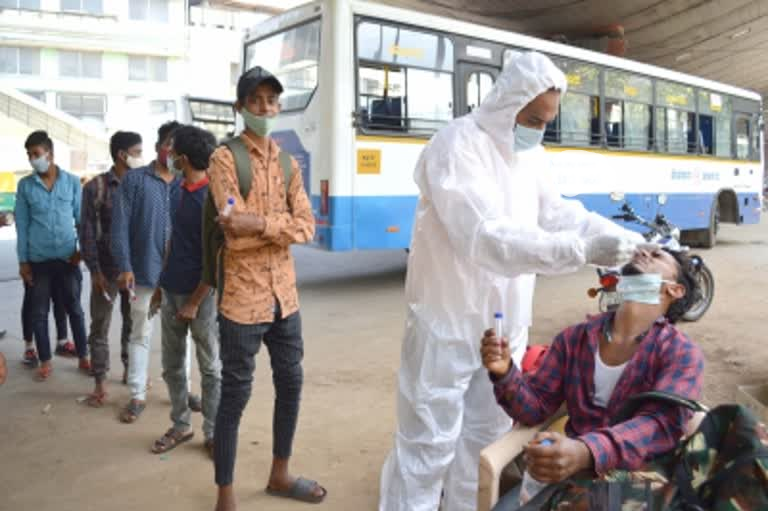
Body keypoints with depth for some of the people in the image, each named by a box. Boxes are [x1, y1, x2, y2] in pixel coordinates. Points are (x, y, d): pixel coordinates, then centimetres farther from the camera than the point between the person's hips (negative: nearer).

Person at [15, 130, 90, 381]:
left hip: (67, 258, 0)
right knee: (39, 312, 7)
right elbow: (22, 225, 3)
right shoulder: (24, 185, 1)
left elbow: (81, 218, 4)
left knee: (74, 309, 8)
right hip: (38, 260, 1)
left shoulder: (72, 181, 0)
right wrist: (23, 261, 0)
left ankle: (83, 357, 20)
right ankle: (45, 361, 21)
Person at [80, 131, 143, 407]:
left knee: (133, 322, 13)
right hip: (107, 267, -3)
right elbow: (87, 232, -5)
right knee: (100, 325, 2)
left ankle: (130, 369, 30)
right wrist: (95, 270, -10)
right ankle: (100, 382, 11)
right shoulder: (95, 187, -5)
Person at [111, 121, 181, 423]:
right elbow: (120, 226, -4)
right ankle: (138, 395, 17)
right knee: (141, 334, 7)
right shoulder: (134, 180, -1)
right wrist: (124, 266, -12)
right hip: (144, 272, -2)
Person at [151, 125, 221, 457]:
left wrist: (194, 302, -15)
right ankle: (180, 426, 30)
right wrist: (163, 284, 16)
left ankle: (212, 434, 19)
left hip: (202, 295, -7)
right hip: (171, 291, 7)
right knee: (172, 366, 15)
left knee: (210, 368, 6)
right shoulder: (176, 189, 6)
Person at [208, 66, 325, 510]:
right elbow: (235, 234, -18)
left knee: (291, 383, 16)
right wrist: (283, 224, -10)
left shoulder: (288, 164, 11)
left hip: (285, 295, 6)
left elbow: (307, 226, -4)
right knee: (236, 394, 2)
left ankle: (280, 474, 35)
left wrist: (261, 223, -17)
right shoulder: (225, 158, -6)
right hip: (243, 298, -6)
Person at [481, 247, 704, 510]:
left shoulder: (682, 354, -4)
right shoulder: (573, 339, 7)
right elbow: (535, 407, 7)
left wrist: (586, 452, -39)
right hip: (570, 474, 3)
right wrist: (505, 374, -15)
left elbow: (662, 424, -21)